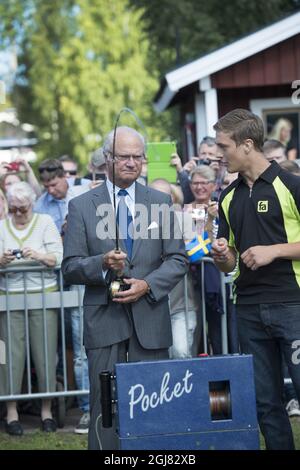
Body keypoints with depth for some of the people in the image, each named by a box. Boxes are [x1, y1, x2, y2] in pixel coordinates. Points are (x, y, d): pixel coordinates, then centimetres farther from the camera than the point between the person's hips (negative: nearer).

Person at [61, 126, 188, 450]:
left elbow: (177, 260, 8)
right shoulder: (81, 206, 5)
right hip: (104, 319, -1)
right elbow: (70, 267, 2)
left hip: (150, 317, 2)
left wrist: (148, 285, -9)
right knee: (104, 406, -4)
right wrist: (102, 264, -18)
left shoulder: (160, 202, 11)